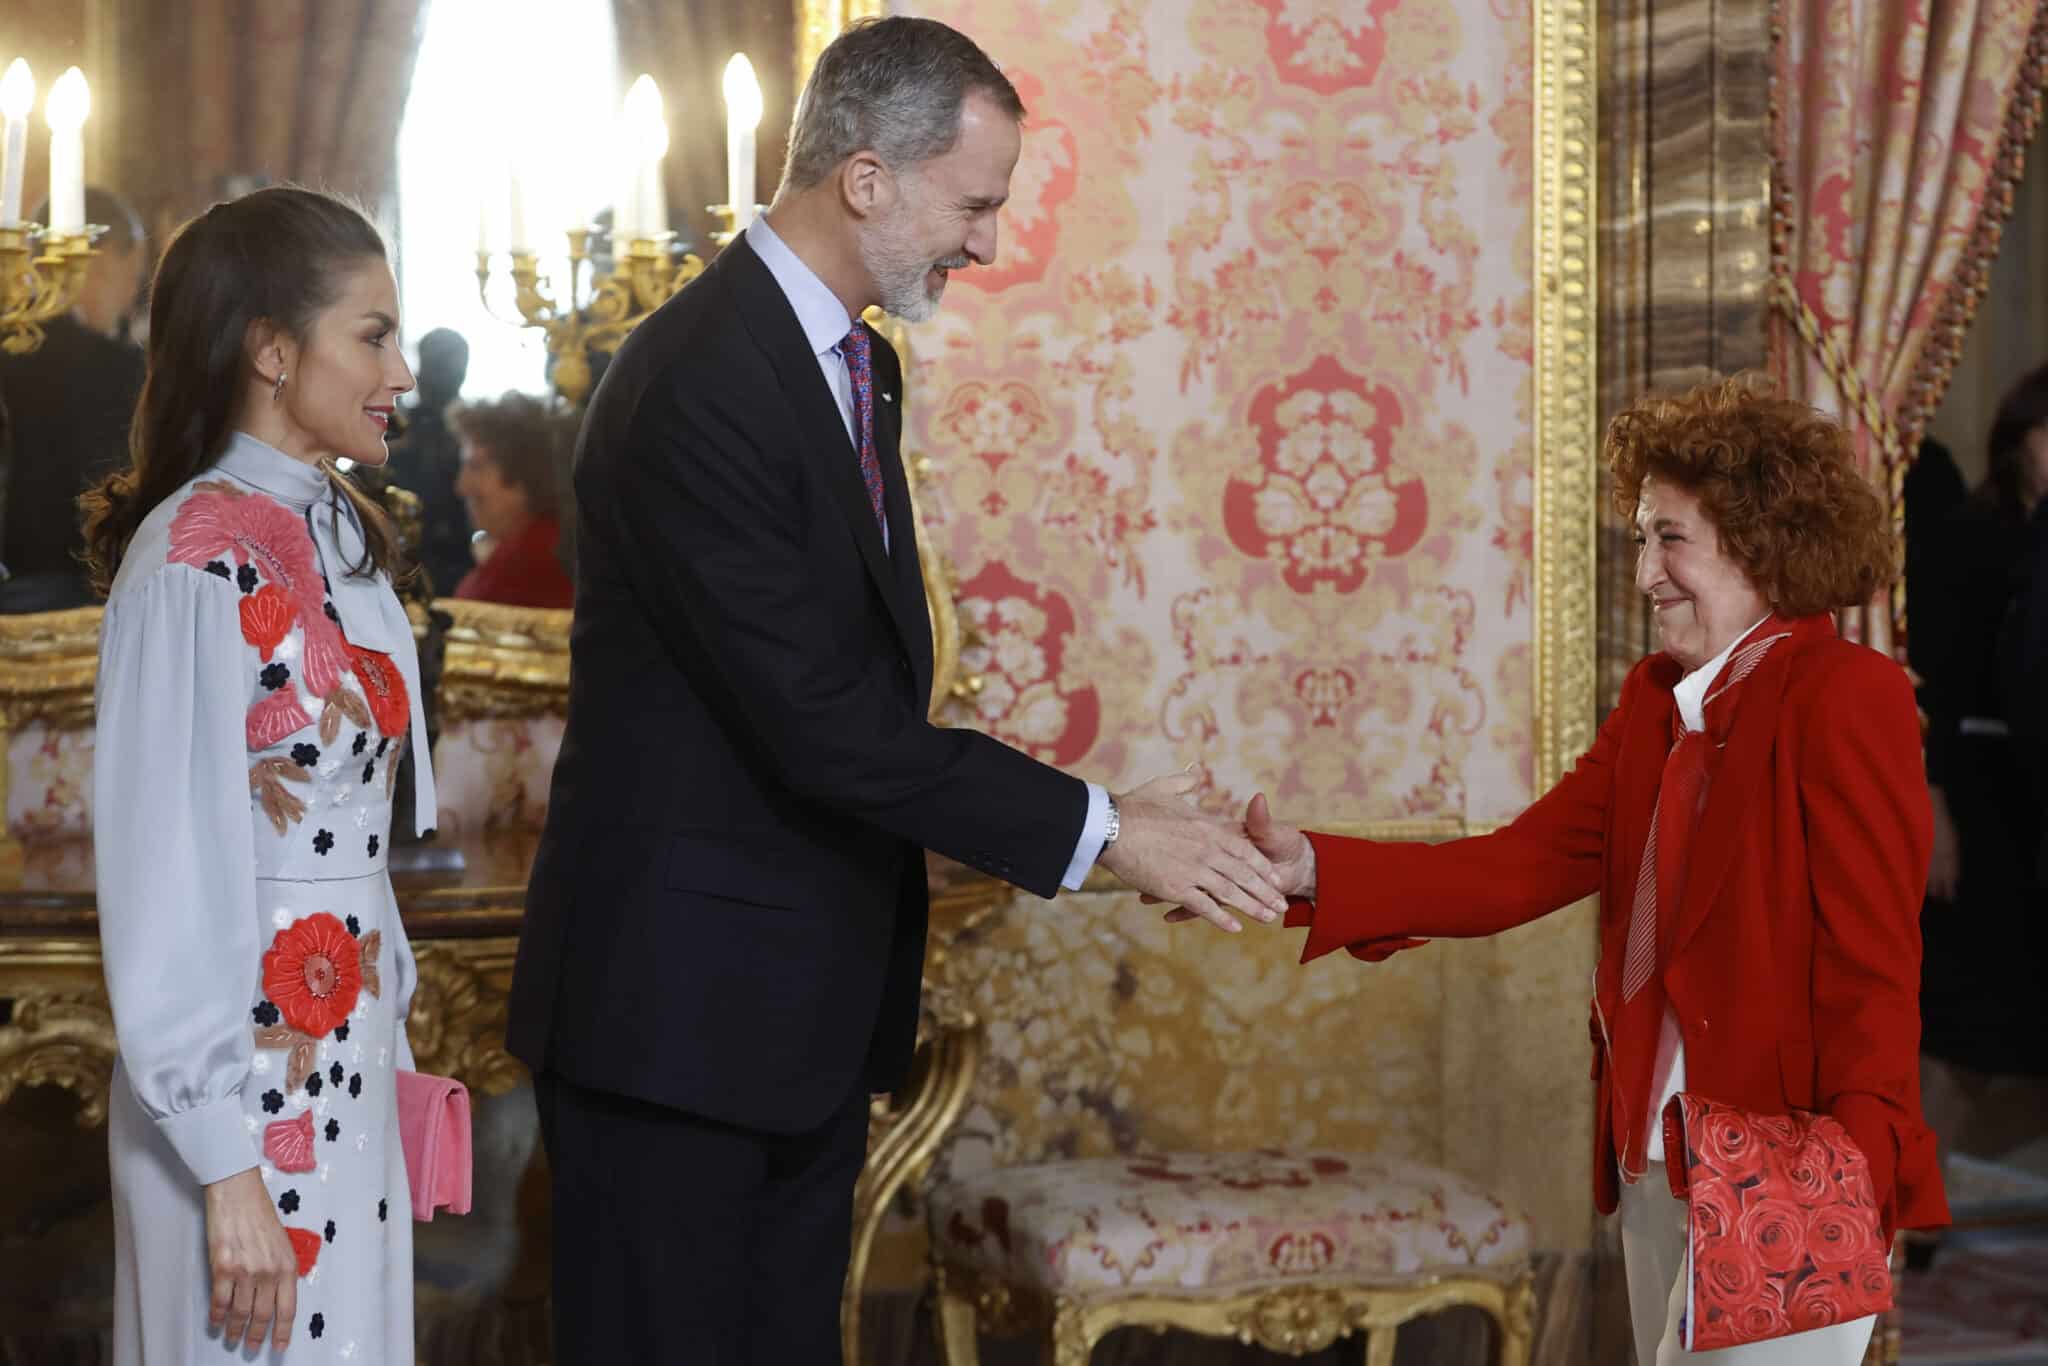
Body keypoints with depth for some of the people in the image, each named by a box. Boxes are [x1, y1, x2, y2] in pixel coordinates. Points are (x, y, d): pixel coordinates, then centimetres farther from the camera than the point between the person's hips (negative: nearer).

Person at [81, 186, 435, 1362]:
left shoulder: (341, 536, 8)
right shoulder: (197, 561, -17)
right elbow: (169, 879, -18)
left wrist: (392, 1040, 11)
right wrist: (226, 1164, -17)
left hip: (348, 1065, 8)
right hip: (249, 1078, -8)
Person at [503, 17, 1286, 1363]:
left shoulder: (860, 364, 10)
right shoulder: (695, 387, -21)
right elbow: (818, 722, -24)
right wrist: (1098, 829, -19)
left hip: (815, 1001, 9)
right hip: (682, 1000, -9)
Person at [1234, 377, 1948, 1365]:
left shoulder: (1843, 697, -11)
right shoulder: (1657, 700, 12)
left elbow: (1874, 959, -15)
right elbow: (1523, 867, 3)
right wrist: (1308, 871, -8)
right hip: (1658, 1164, 8)